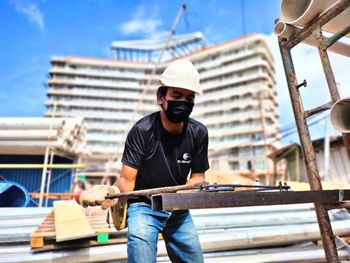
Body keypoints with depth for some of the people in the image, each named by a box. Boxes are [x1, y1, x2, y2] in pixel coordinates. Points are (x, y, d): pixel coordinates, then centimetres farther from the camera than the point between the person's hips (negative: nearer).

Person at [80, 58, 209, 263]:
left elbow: (197, 175, 0)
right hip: (144, 207, -3)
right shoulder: (143, 130, -22)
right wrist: (111, 191, -42)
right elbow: (127, 181, -19)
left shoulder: (198, 133, -11)